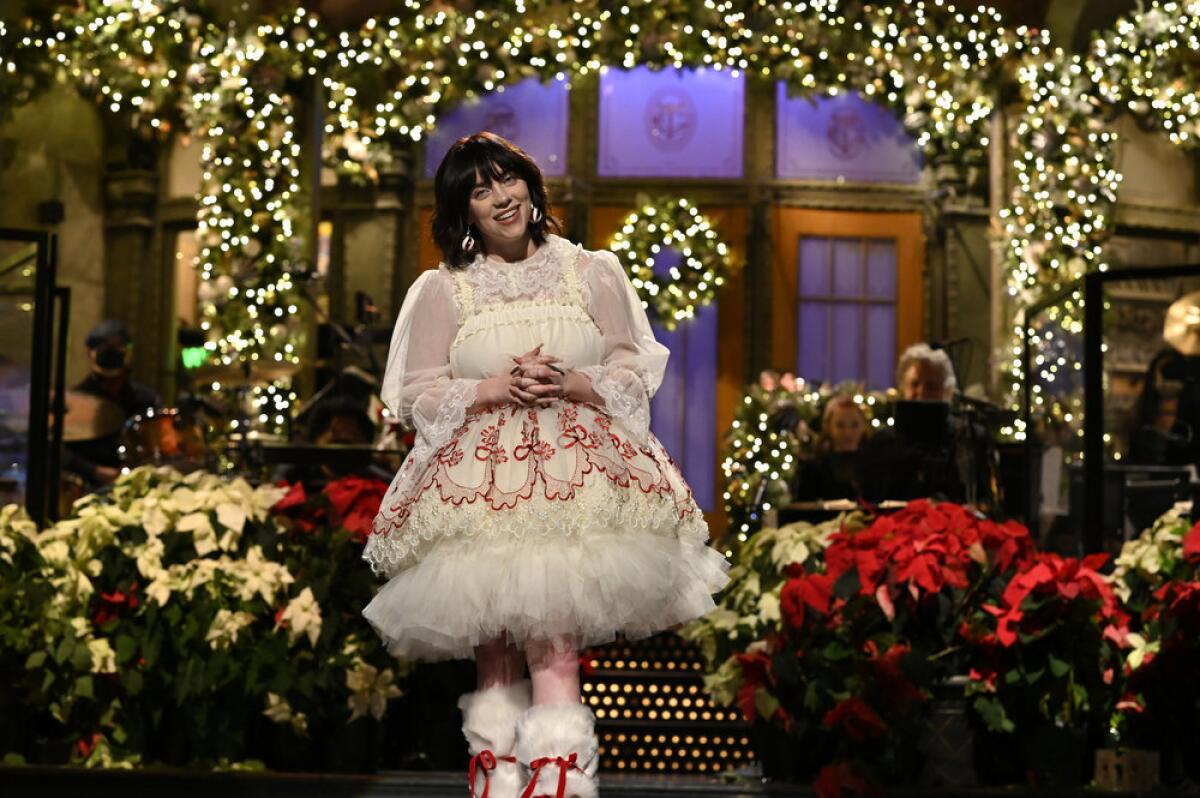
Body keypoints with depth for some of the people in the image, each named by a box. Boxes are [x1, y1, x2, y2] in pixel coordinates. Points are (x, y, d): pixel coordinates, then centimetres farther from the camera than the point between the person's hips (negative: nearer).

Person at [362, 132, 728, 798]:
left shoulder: (591, 273, 12)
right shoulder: (443, 291, 12)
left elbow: (632, 372, 12)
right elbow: (417, 394, 8)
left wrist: (573, 384, -7)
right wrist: (495, 389, -7)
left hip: (577, 469, -1)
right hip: (477, 482, 1)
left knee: (554, 641, -16)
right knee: (495, 649, -5)